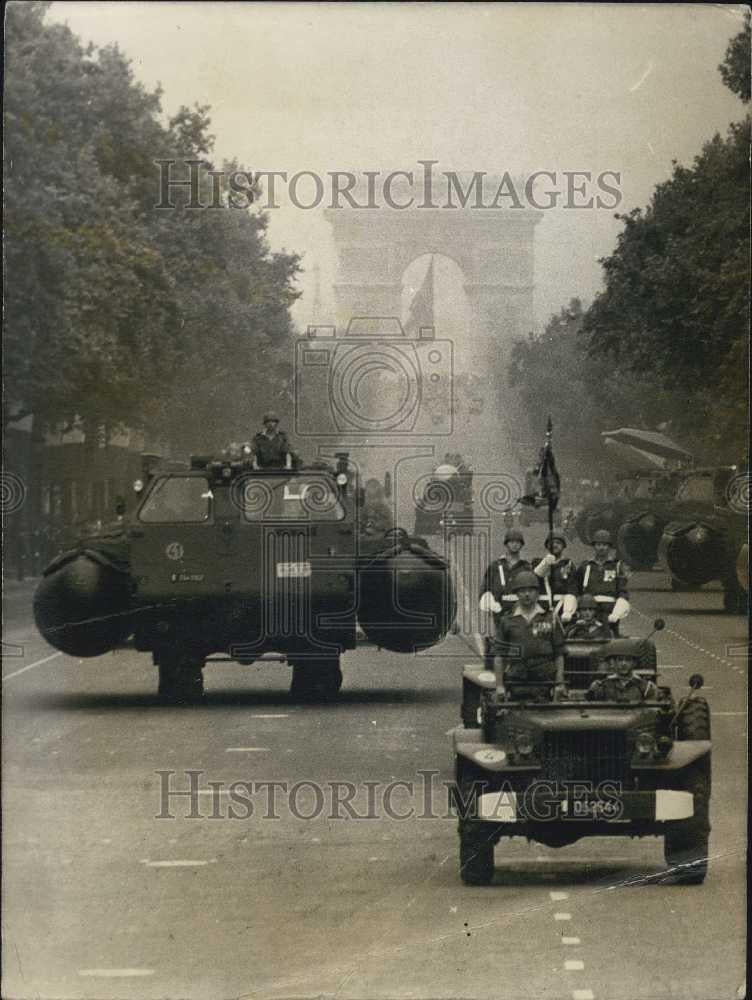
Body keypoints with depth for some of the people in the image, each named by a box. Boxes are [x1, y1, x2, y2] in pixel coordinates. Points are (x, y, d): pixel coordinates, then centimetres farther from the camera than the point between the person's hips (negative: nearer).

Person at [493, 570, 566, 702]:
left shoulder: (550, 619, 7)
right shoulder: (507, 621, 7)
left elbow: (559, 654, 6)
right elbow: (498, 656, 5)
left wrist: (559, 683, -1)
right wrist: (499, 685, -1)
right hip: (516, 685, 0)